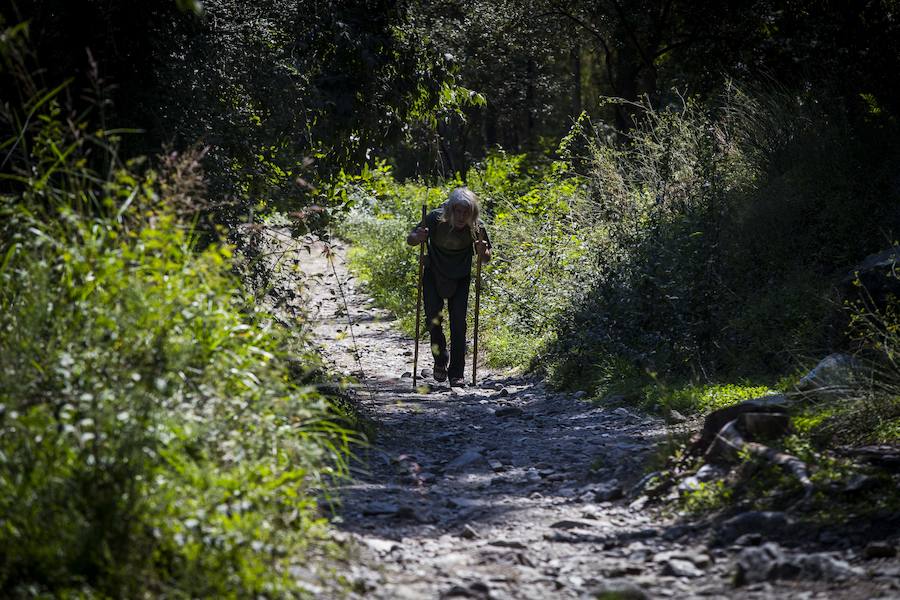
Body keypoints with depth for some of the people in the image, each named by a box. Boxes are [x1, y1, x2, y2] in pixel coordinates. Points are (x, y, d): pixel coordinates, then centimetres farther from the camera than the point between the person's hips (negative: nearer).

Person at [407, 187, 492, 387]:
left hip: (460, 278, 0)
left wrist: (483, 251, -32)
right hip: (434, 275, 0)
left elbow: (486, 258, -7)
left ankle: (456, 374, 0)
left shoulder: (476, 227, -22)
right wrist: (418, 237, -39)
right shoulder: (436, 218, -26)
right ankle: (440, 360, 15)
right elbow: (409, 239, -15)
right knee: (433, 318, -11)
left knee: (458, 323, -9)